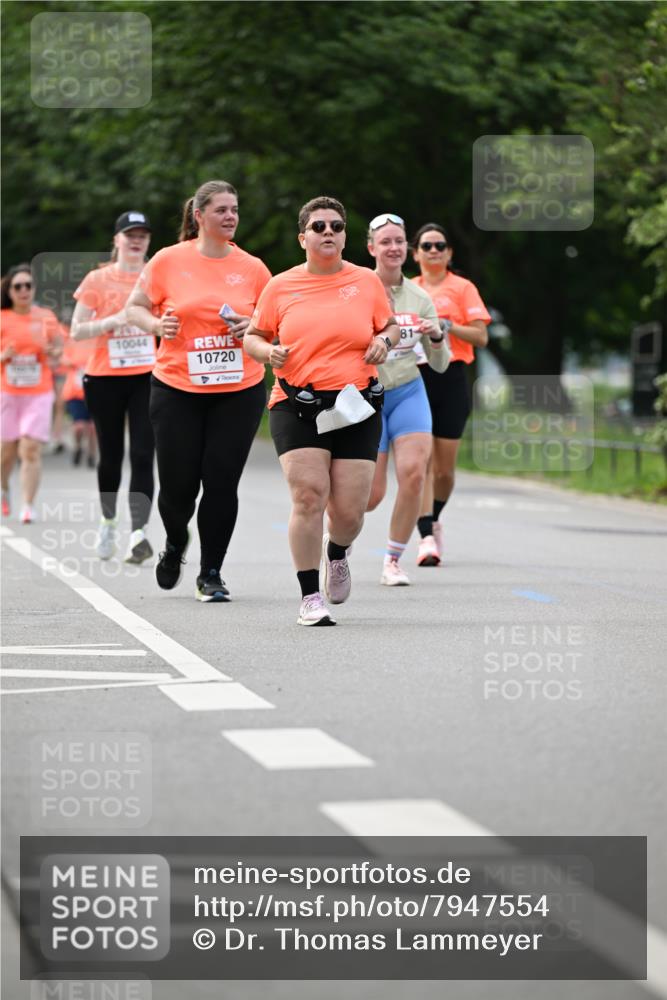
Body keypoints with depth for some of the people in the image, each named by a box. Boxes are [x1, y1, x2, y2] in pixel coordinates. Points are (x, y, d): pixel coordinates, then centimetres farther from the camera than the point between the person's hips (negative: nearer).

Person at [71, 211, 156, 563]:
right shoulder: (98, 280, 1)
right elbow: (76, 332, -2)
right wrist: (113, 321, -16)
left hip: (148, 377, 0)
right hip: (105, 378, 0)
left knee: (142, 456, -11)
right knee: (111, 456, 9)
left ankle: (139, 534, -17)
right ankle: (108, 522, 32)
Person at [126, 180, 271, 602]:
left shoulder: (252, 268, 4)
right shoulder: (168, 261, -1)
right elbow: (135, 307, 7)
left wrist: (253, 327, -8)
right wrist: (156, 325, -13)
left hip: (240, 390, 1)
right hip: (177, 390, -1)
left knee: (222, 483, -3)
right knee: (178, 485, 1)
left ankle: (211, 574, 12)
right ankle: (176, 543, 35)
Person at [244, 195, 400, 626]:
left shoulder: (367, 282, 7)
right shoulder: (280, 287, 5)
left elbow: (391, 326, 20)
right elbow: (252, 337, 15)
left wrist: (384, 340, -3)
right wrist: (268, 352, -6)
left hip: (356, 406, 1)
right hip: (296, 407, -1)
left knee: (349, 510, -2)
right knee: (308, 496, -14)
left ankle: (337, 554, 35)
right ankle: (311, 597, -4)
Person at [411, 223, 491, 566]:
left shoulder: (462, 288, 5)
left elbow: (481, 336, -2)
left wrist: (449, 326, -16)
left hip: (451, 379, -1)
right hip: (414, 379, 1)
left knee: (444, 467, 3)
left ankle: (433, 520, 29)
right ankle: (427, 538, -16)